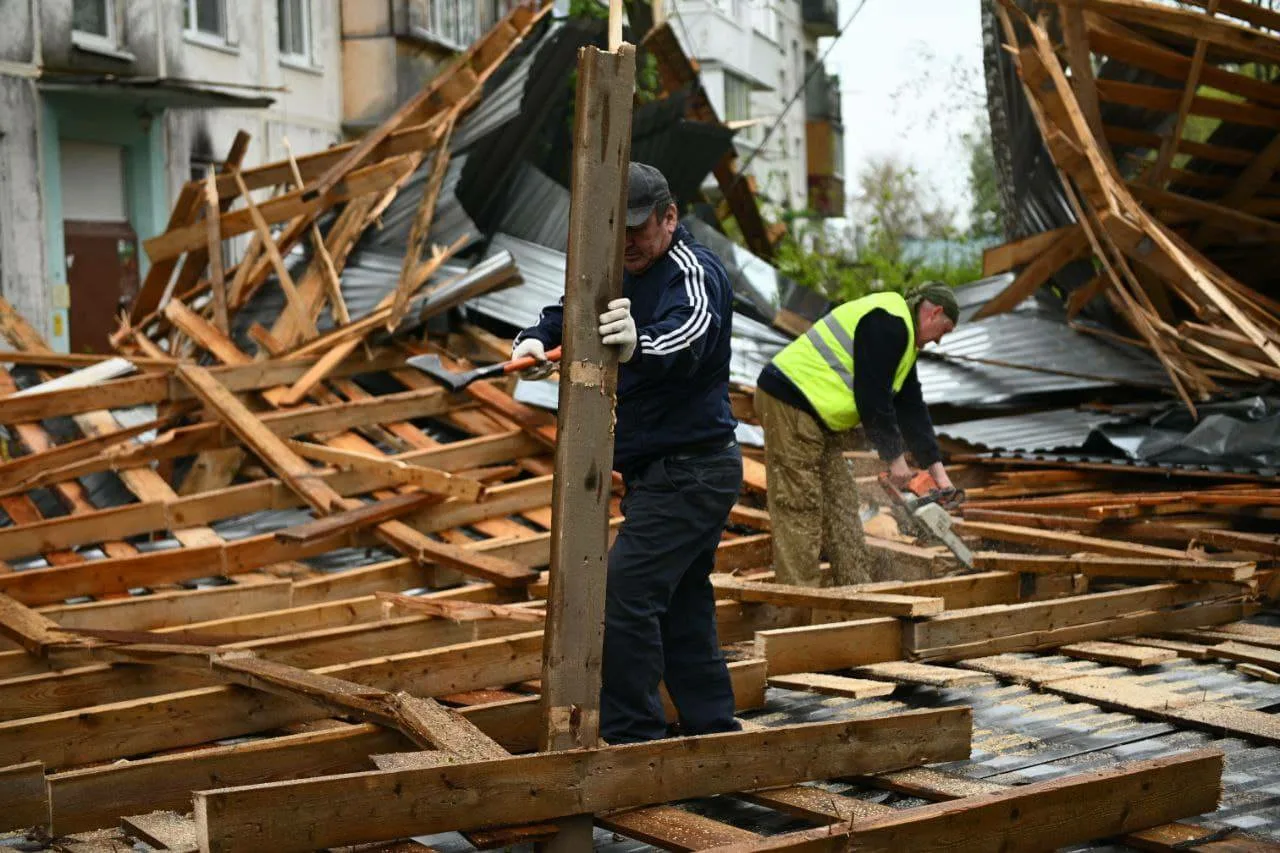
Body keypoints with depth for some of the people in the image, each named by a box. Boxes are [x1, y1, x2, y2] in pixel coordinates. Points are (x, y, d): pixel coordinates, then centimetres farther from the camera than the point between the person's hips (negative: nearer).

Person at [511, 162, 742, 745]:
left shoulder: (693, 272, -17)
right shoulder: (618, 274, 13)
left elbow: (690, 336, -38)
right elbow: (563, 316, 14)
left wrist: (639, 347, -59)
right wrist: (535, 341, -10)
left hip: (690, 472, -10)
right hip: (660, 473, 10)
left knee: (623, 594, -17)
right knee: (682, 608, 14)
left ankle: (631, 738, -12)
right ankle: (714, 735, 23)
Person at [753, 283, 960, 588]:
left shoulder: (902, 334, 18)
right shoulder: (888, 323, -16)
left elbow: (911, 407, 20)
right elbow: (873, 397, -20)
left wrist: (937, 470, 17)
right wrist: (895, 457, -11)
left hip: (821, 416, 11)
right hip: (790, 402, -11)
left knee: (841, 503, 12)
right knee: (800, 507, -8)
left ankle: (859, 588, 17)